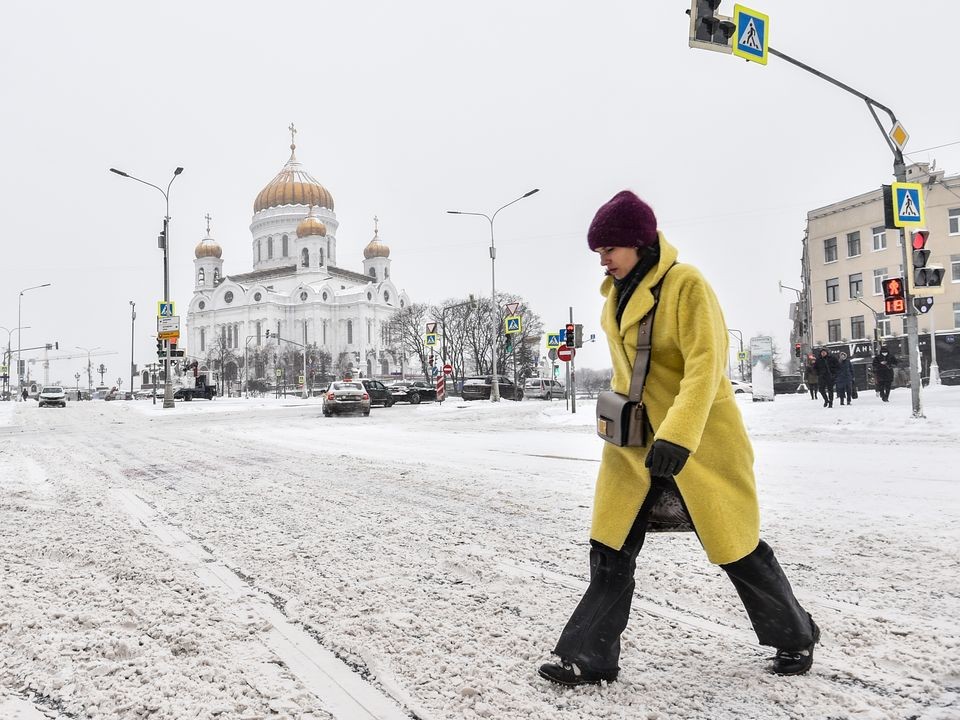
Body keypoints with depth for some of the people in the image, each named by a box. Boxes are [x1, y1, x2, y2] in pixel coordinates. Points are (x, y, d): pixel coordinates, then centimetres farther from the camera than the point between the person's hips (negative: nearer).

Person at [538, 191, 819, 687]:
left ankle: (795, 637, 30)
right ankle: (591, 657, 12)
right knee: (610, 549, 3)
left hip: (698, 437, -6)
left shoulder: (685, 283, -17)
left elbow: (705, 365, -24)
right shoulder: (617, 293, 6)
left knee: (734, 544, 7)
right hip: (633, 438, 7)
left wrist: (678, 435, -34)